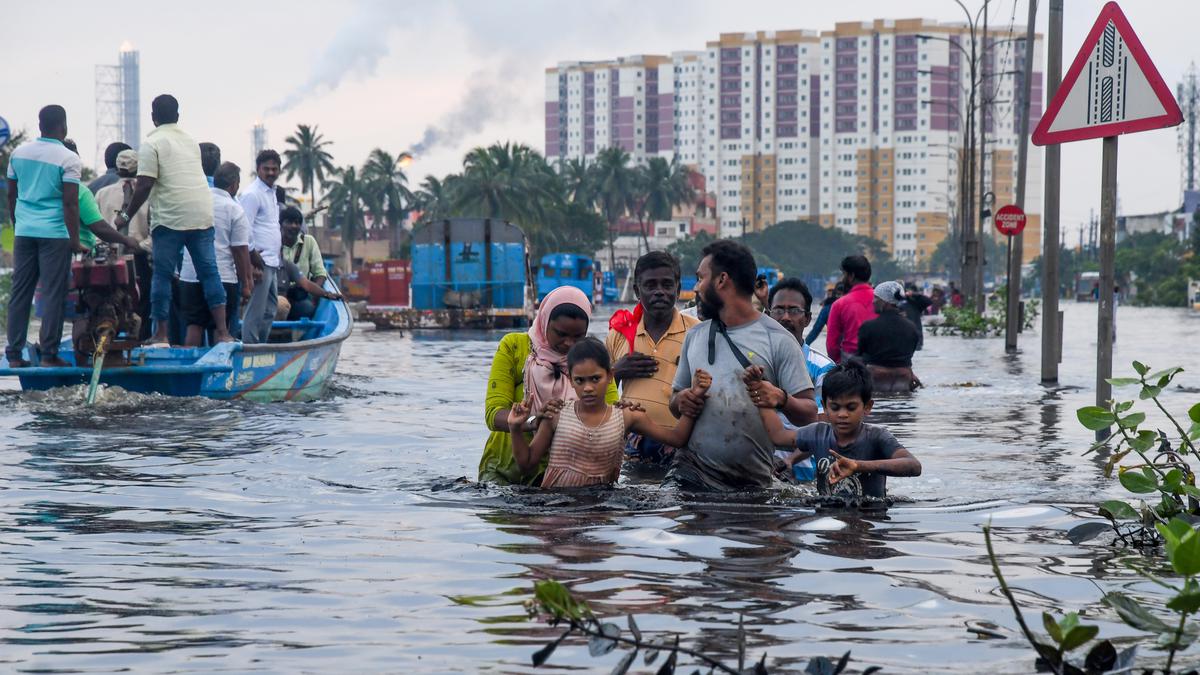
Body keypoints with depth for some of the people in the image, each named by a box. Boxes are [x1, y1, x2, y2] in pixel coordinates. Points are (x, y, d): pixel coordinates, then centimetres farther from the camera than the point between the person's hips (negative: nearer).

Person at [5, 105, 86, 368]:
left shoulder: (19, 153, 8)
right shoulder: (69, 159, -9)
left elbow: (11, 194, 13)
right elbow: (70, 203, -12)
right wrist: (75, 241, -9)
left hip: (24, 231, 5)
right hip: (54, 233, -5)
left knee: (20, 292, 8)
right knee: (54, 294, 0)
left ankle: (14, 354, 8)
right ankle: (48, 354, -2)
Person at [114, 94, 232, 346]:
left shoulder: (152, 144, -3)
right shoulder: (191, 142, 17)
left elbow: (145, 185, -10)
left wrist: (126, 216, -1)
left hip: (170, 218, -5)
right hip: (202, 216, 5)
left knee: (163, 274, 2)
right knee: (209, 271, 6)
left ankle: (161, 334, 2)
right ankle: (222, 331, 2)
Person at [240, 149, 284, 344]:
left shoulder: (271, 192, 19)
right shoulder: (252, 194, -11)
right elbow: (245, 228, -17)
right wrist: (253, 255, -17)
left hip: (272, 262, 10)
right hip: (260, 261, -10)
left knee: (270, 309, 15)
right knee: (256, 311, -9)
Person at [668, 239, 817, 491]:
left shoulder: (778, 340, 0)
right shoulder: (695, 336, 17)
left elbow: (809, 414, -4)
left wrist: (781, 399, -25)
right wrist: (681, 401, -1)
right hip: (691, 473, 3)